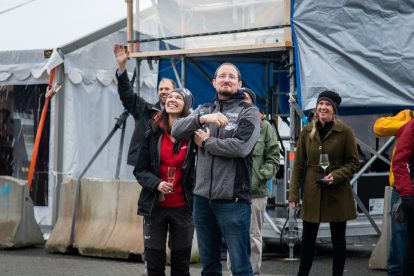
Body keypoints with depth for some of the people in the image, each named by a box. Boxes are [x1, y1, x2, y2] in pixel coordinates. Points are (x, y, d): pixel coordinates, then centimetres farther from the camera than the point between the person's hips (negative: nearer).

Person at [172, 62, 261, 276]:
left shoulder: (248, 112, 0)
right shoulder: (204, 110, 13)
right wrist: (202, 119, -19)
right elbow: (176, 131, -2)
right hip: (202, 198, 5)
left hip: (232, 200, -5)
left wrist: (206, 142, -4)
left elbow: (241, 147, -17)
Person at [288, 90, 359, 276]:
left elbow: (353, 163, -1)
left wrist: (335, 176, -18)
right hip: (312, 192, 2)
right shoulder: (307, 131, 2)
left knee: (338, 239, 7)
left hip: (337, 193, -2)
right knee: (307, 238, 9)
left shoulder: (345, 132, -6)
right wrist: (293, 194, 0)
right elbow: (298, 165, 4)